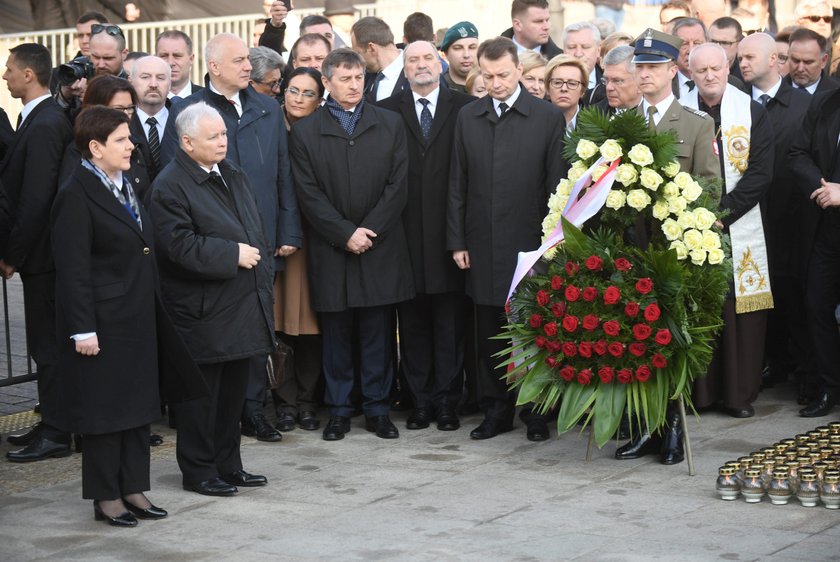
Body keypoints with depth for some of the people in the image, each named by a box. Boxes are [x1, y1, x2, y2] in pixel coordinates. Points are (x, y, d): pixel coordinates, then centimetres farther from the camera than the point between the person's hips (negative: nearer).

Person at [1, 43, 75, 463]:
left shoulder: (44, 125, -19)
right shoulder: (39, 118, 11)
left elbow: (36, 198, -22)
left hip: (41, 252, -9)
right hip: (42, 252, 9)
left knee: (47, 344, -2)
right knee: (47, 341, 15)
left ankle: (55, 433, 5)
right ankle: (53, 423, 24)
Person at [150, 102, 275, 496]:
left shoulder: (233, 175, 14)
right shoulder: (170, 186, -12)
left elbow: (255, 230, 23)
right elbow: (180, 245, -21)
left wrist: (261, 265, 12)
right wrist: (232, 255, -20)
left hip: (243, 306, 8)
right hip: (203, 311, -8)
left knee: (234, 388, 14)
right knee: (203, 392, 0)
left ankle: (228, 464, 24)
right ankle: (198, 471, 11)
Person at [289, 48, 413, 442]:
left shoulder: (390, 124, 7)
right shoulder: (305, 132, 3)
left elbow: (398, 185, 1)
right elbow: (309, 195, -3)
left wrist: (369, 231, -8)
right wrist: (346, 234, -11)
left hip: (380, 247, 1)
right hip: (331, 251, -1)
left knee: (378, 333, 5)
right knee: (336, 333, 5)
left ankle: (378, 409, 14)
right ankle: (338, 411, 15)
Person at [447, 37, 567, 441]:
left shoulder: (549, 117, -1)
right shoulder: (468, 117, 8)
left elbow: (557, 185, -2)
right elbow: (457, 184, 10)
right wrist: (457, 241, 5)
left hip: (530, 243, -3)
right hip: (483, 246, 3)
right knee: (490, 335, 8)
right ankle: (496, 411, 18)